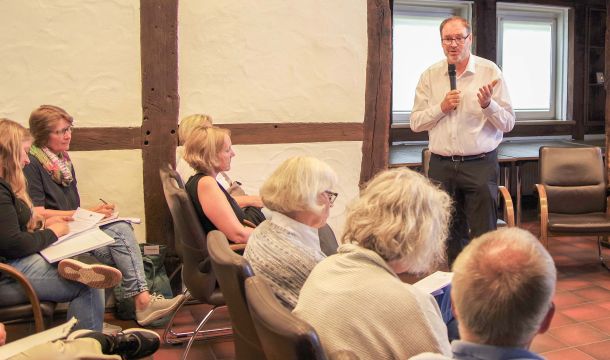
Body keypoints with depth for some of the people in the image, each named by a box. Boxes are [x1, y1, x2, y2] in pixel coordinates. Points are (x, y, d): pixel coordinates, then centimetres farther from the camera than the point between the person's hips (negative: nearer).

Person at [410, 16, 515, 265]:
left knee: (484, 236, 0)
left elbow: (508, 123, -3)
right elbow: (415, 123, 3)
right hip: (441, 165, 3)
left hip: (480, 164, -3)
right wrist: (441, 107, -11)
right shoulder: (430, 76, 6)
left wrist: (488, 104, -21)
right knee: (450, 235, 13)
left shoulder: (490, 72, -1)